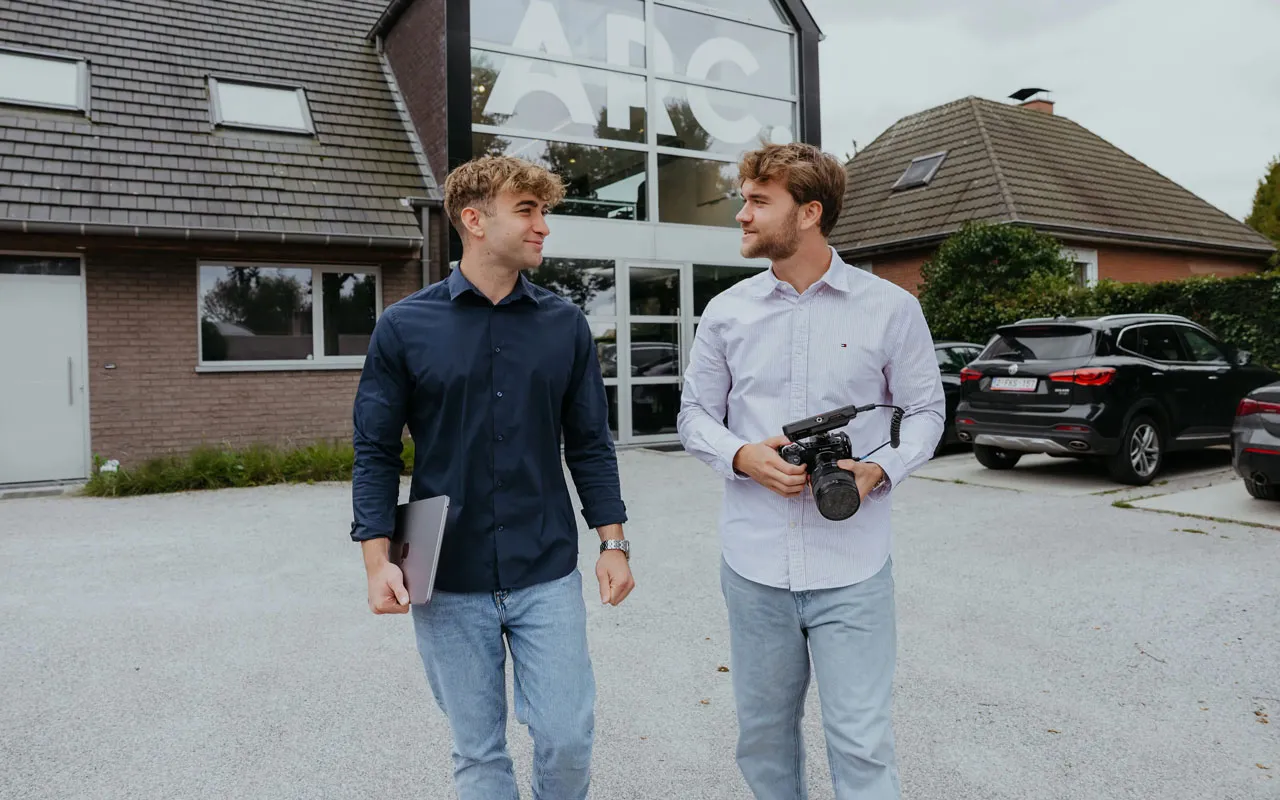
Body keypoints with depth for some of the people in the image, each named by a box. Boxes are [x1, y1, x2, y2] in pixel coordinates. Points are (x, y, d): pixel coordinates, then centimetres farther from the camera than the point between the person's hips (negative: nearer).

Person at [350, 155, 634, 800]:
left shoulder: (565, 325, 3)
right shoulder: (405, 327, -2)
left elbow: (590, 443, 7)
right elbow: (376, 451, 0)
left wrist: (613, 541, 3)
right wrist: (378, 560, -8)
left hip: (548, 575, 1)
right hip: (448, 580, -1)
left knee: (568, 737, 5)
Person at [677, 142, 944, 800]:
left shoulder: (890, 308, -2)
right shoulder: (727, 312, 4)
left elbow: (925, 410, 6)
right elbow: (695, 413, 10)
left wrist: (881, 469, -14)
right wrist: (741, 457, -11)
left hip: (852, 570, -2)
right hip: (753, 565, 3)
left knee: (861, 743, 3)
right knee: (763, 735, 17)